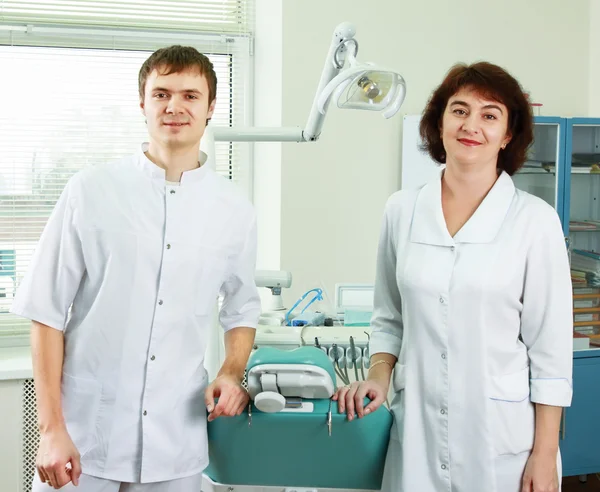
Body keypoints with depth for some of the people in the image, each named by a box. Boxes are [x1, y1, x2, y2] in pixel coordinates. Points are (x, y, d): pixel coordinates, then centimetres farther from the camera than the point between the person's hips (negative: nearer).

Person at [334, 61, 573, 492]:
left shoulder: (534, 219, -5)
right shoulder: (402, 210, 4)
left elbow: (550, 345, -4)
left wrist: (545, 455, -6)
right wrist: (379, 377, -2)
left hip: (501, 437, -2)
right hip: (418, 429, 3)